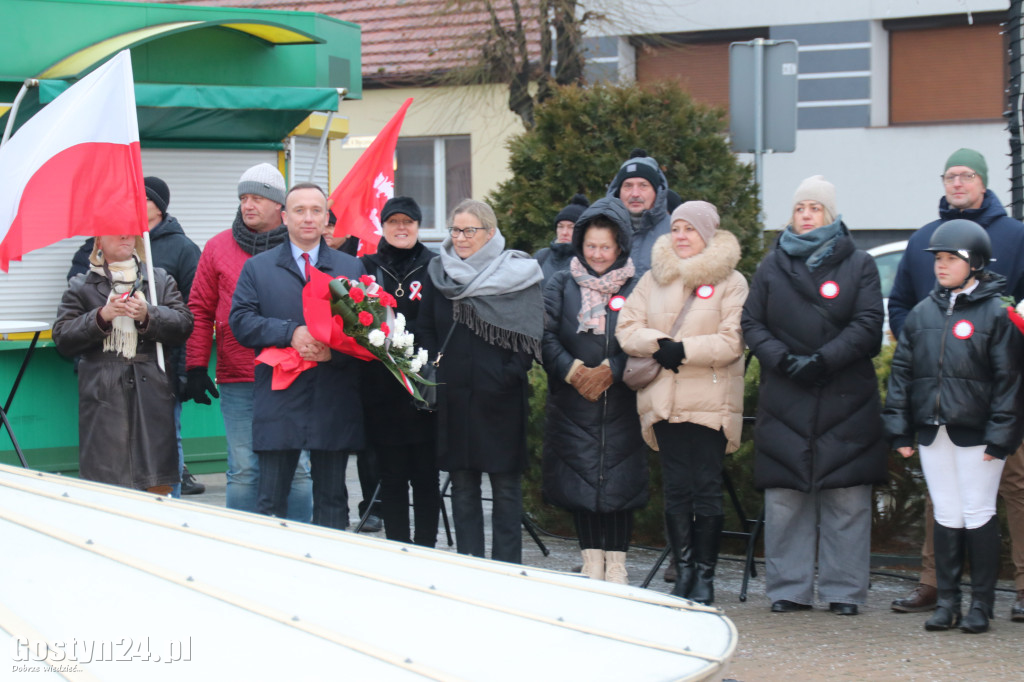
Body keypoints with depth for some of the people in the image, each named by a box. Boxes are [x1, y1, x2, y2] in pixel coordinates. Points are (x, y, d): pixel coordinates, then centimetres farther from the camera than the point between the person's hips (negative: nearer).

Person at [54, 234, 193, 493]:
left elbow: (184, 325, 5)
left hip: (152, 391, 1)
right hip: (104, 394, -1)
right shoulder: (81, 286, 12)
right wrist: (101, 316, -10)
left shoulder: (160, 280, 16)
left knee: (158, 482, -2)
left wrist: (149, 315, -12)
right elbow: (62, 338, 3)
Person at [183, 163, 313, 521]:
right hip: (238, 383, 1)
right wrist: (196, 367, 3)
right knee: (243, 471, 2)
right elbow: (200, 310, 9)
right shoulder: (218, 248, 7)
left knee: (297, 469, 3)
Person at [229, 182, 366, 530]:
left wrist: (335, 351, -14)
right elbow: (241, 321, -2)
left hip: (334, 406, 1)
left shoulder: (352, 268, 12)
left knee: (332, 499, 7)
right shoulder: (257, 268, 10)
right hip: (278, 404, -1)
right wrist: (290, 333, -16)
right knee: (270, 501, 1)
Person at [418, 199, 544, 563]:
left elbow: (529, 335, -3)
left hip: (500, 397, -3)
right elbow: (426, 330, 14)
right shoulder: (438, 273, 10)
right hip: (453, 396, 4)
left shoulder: (516, 273, -1)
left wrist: (509, 376, -13)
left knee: (506, 485, 0)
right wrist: (435, 371, 0)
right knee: (462, 485, 8)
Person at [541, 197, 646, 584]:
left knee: (620, 478, -1)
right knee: (579, 479, 2)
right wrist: (572, 371, -13)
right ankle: (592, 563, 10)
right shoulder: (561, 286, 10)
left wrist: (610, 370, -15)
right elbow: (545, 336, 1)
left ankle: (616, 564, 7)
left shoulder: (636, 288, 3)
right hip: (572, 403, 2)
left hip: (621, 403, -2)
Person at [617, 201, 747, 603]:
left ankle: (705, 575, 6)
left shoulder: (731, 283, 1)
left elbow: (731, 343, -9)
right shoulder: (654, 279, 15)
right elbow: (626, 330, 8)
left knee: (707, 490, -2)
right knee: (676, 489, 3)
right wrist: (659, 344, -11)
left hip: (711, 403, -3)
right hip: (665, 401, 3)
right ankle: (682, 573, 10)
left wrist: (683, 349, -15)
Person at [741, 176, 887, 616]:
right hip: (784, 402, 2)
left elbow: (868, 324, -2)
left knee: (847, 498, -2)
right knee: (784, 498, 2)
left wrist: (824, 360, -14)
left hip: (845, 399, -2)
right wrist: (781, 358, -10)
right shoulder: (772, 266, 13)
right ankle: (789, 588, 10)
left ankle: (844, 590, 6)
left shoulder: (858, 265, 7)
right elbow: (751, 323, 8)